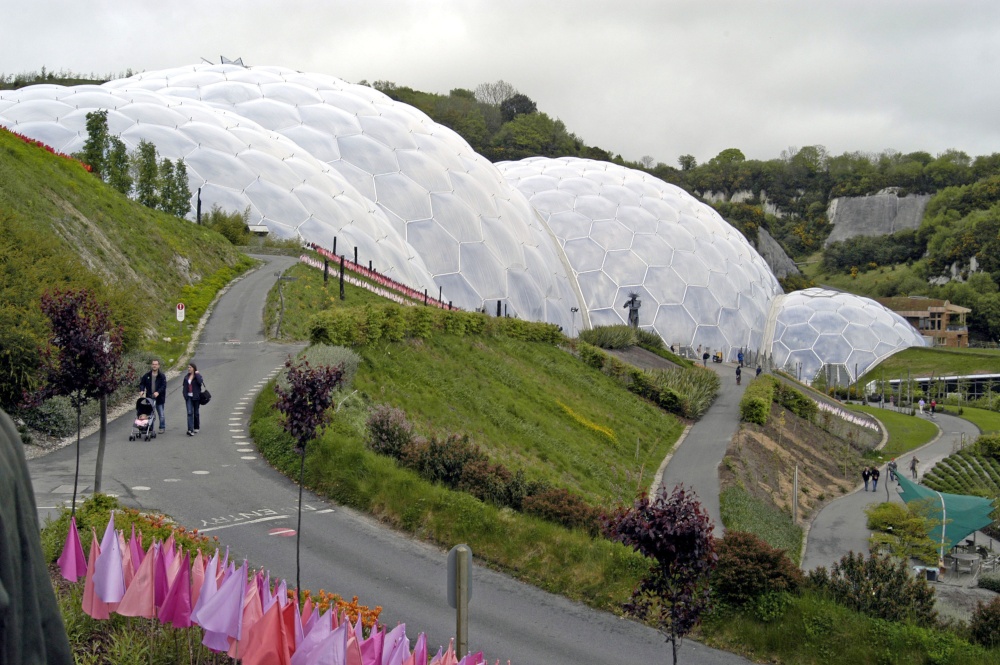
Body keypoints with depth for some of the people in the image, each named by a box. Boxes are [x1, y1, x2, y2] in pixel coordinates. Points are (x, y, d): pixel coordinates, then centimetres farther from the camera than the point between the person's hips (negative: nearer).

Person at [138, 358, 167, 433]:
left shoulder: (162, 376, -5)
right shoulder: (147, 375, 4)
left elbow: (164, 386, -12)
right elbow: (142, 383, 11)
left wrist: (158, 392, -27)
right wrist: (141, 390, -8)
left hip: (159, 398, -2)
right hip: (149, 398, 2)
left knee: (161, 414, 5)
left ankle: (162, 428, 17)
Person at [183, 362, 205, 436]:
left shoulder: (198, 376, -3)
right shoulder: (186, 377, 9)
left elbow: (200, 382, -25)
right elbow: (185, 388, 12)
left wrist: (197, 374, -16)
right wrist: (185, 396, 5)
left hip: (196, 397, -2)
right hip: (189, 397, 2)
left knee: (196, 413, 8)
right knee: (189, 413, -10)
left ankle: (196, 428, 26)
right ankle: (190, 430, -19)